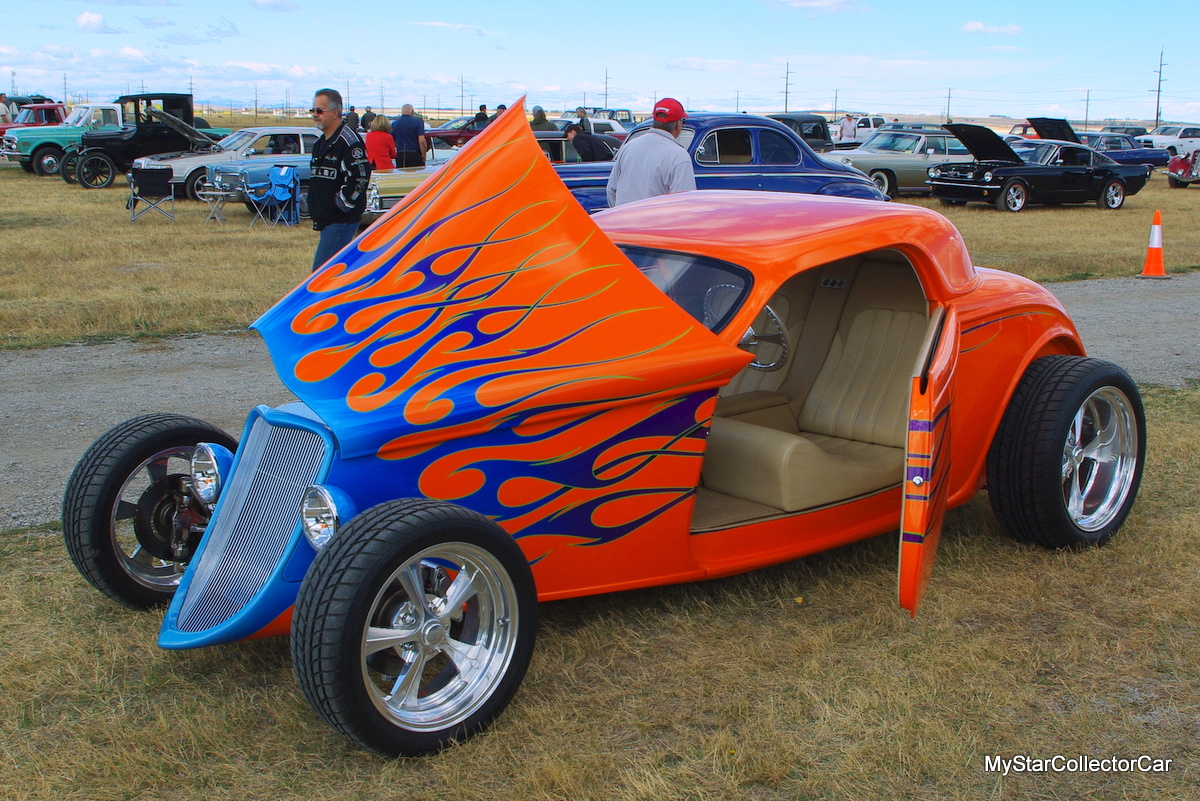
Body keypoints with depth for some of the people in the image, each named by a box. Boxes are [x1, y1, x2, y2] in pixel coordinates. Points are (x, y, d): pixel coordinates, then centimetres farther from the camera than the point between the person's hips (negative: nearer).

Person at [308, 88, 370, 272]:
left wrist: (341, 205, -16)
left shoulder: (349, 140, -13)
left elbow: (360, 177, -20)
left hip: (342, 220, -10)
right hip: (326, 220, 10)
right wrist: (315, 212, 18)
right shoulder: (320, 143, 18)